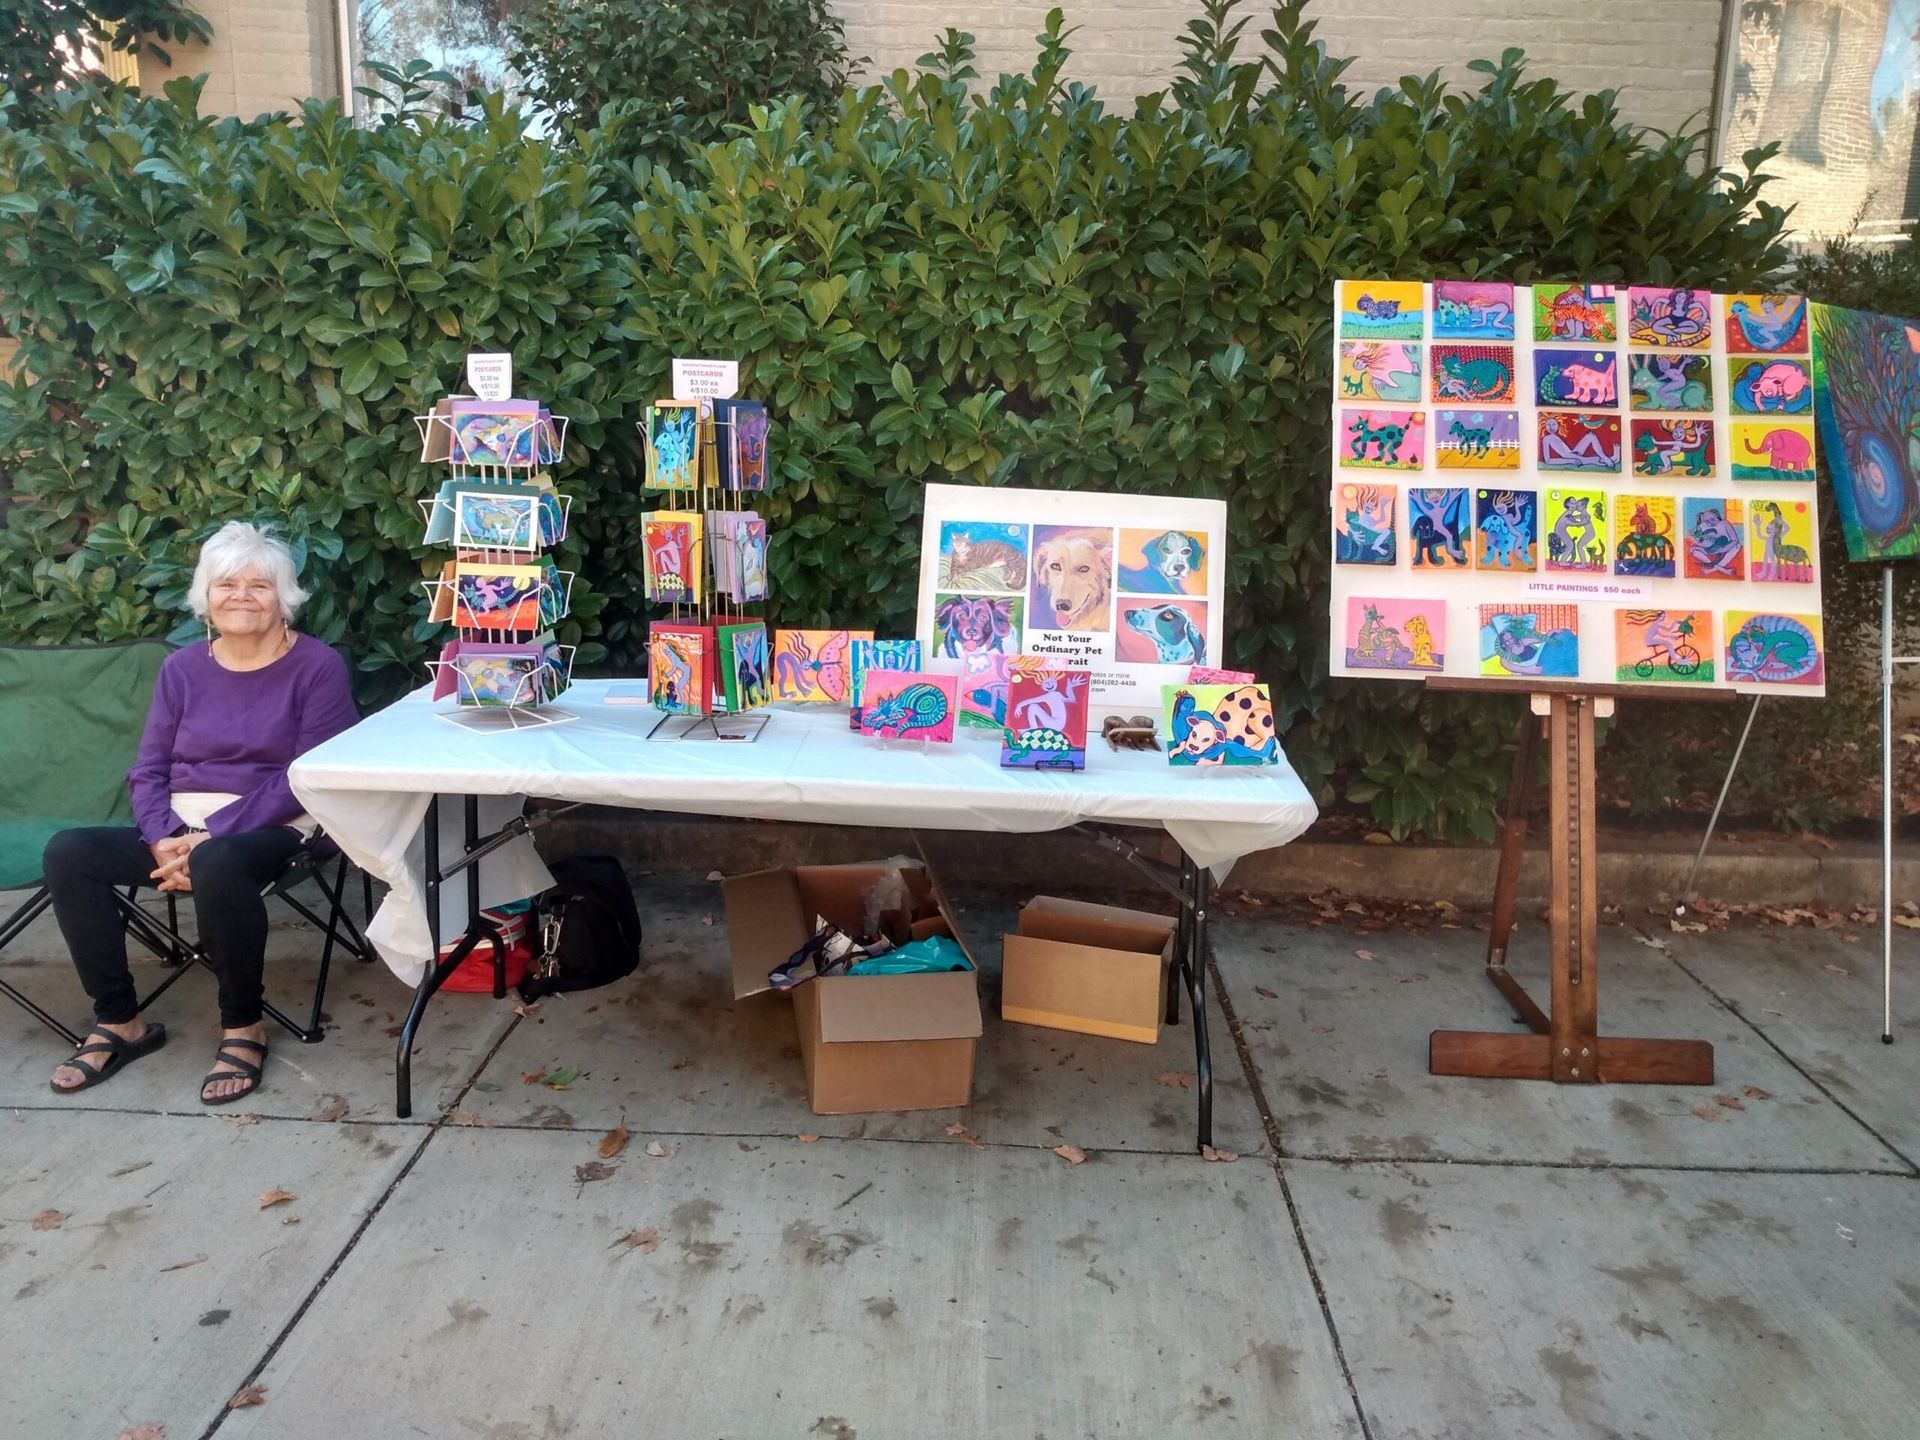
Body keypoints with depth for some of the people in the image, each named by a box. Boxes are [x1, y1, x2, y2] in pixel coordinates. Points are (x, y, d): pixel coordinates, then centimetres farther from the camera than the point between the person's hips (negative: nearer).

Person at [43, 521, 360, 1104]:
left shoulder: (318, 666, -3)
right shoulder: (181, 669, 12)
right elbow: (148, 770, 10)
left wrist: (211, 838, -19)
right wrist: (164, 839, -12)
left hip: (272, 829, -5)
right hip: (178, 830, 6)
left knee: (218, 865, -38)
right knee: (68, 853, -18)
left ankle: (244, 1027, -17)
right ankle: (118, 1020, -6)